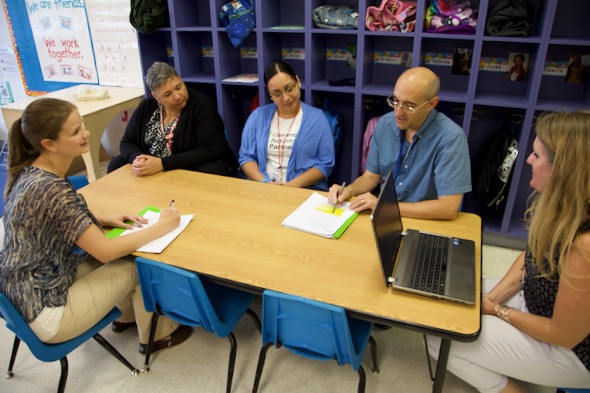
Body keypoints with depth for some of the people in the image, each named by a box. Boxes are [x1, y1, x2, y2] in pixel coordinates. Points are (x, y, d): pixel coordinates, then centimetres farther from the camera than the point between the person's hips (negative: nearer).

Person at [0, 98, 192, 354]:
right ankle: (152, 336, 24)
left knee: (126, 256, 12)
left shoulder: (30, 172, -3)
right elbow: (105, 251, -25)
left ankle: (126, 317, 36)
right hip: (45, 312, -8)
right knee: (138, 267, 1)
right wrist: (160, 228, -15)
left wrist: (104, 221, 1)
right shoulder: (51, 190, -30)